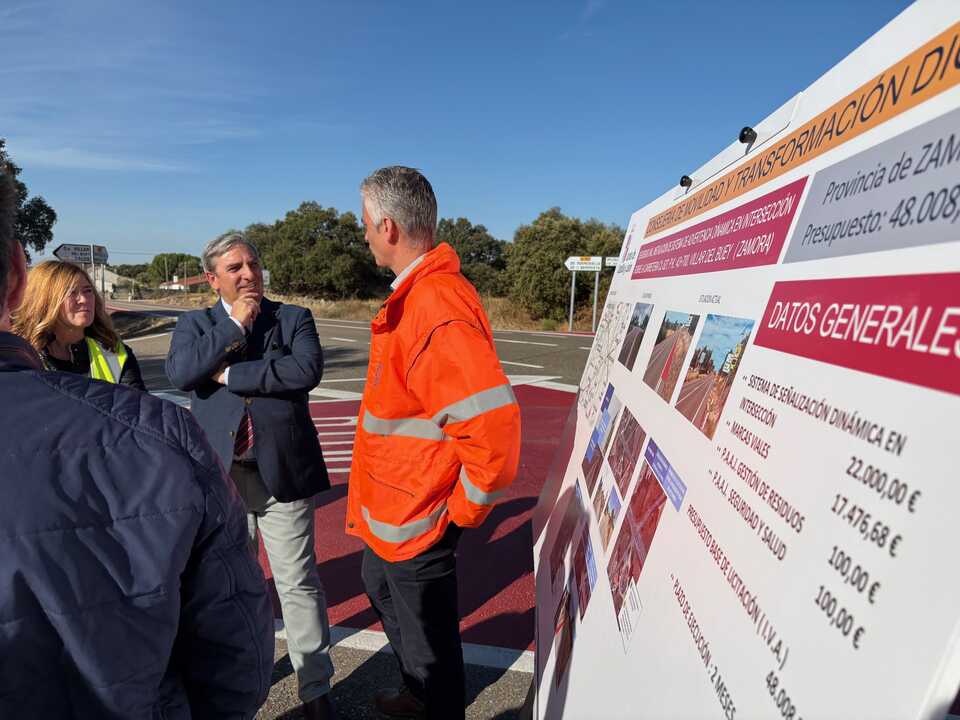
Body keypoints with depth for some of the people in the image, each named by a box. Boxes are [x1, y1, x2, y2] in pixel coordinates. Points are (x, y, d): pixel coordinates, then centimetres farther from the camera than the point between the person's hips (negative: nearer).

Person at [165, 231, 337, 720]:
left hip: (282, 469, -2)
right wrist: (234, 325, -12)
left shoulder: (293, 318, 0)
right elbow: (180, 373, -12)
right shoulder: (194, 324, 7)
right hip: (219, 473, 3)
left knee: (298, 582, 5)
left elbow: (307, 370, -18)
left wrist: (230, 374, -13)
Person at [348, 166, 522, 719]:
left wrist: (465, 509, -21)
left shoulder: (437, 308, -29)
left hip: (416, 520, -11)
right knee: (381, 589, 31)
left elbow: (493, 424, -37)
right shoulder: (416, 294, 6)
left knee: (428, 639, 12)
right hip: (391, 510, 11)